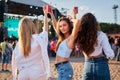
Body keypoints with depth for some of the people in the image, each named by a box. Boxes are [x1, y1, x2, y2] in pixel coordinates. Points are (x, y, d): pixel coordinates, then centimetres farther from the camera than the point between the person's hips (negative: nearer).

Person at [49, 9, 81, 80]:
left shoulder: (71, 37, -10)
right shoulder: (62, 38, 13)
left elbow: (78, 22, -25)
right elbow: (55, 26, 29)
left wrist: (71, 19, -6)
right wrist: (51, 14, 25)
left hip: (64, 68, -9)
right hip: (61, 68, 9)